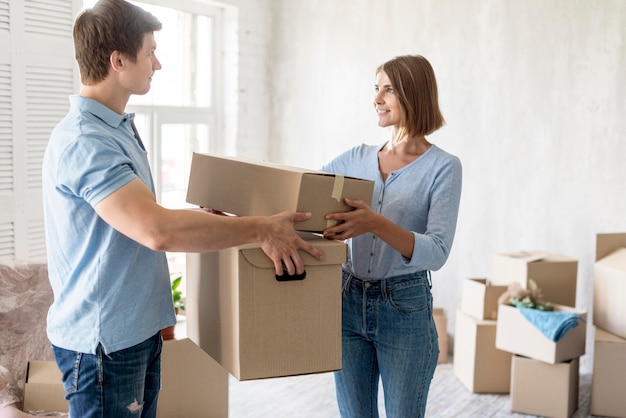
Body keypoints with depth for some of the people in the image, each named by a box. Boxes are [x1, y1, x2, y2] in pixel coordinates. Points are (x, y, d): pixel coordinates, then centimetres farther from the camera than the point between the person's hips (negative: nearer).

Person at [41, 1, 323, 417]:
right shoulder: (83, 142, -22)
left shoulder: (119, 128, 11)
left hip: (138, 328, 9)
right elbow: (157, 230, -33)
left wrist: (200, 217, 16)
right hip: (103, 339, -9)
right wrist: (261, 229, -26)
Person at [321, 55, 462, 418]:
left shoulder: (443, 167, -9)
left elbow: (437, 252, -19)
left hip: (405, 309, -4)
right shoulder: (358, 157, 6)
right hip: (350, 303, 4)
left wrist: (376, 224, -34)